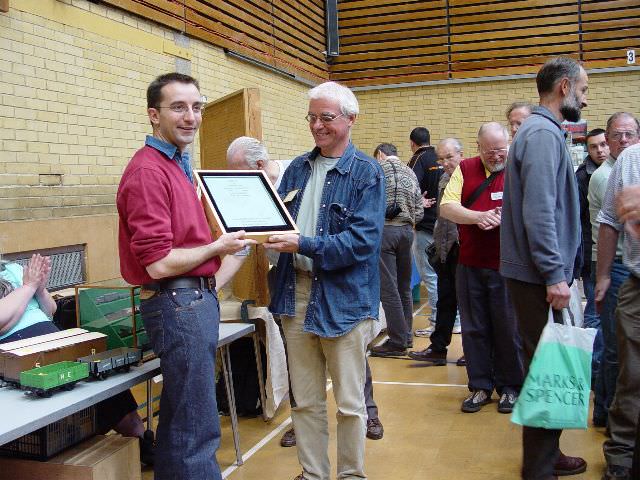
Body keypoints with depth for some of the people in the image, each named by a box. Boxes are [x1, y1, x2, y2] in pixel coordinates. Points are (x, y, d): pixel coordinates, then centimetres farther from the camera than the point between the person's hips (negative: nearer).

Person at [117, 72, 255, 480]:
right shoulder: (148, 171, -16)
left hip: (197, 299, 10)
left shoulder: (180, 166, 13)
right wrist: (217, 248, -9)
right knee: (199, 430, -5)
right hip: (177, 303, -10)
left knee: (179, 419, 19)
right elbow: (158, 263, -20)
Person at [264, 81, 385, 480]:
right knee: (305, 400, 14)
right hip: (297, 293, 5)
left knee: (349, 402, 7)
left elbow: (363, 240, -17)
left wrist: (303, 245, -23)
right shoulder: (298, 168, 12)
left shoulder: (367, 173, -6)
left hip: (344, 298, -5)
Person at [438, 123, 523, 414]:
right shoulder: (465, 169, 6)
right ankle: (480, 387, 23)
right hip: (470, 264, 2)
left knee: (508, 329, 5)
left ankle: (509, 387, 22)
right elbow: (446, 207, -3)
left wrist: (505, 219, -23)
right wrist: (478, 217, -18)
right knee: (474, 328, 10)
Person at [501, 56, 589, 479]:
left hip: (540, 274, 10)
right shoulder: (544, 133, -15)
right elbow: (539, 212, -23)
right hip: (541, 276, -10)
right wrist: (555, 275, -21)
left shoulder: (545, 131, 18)